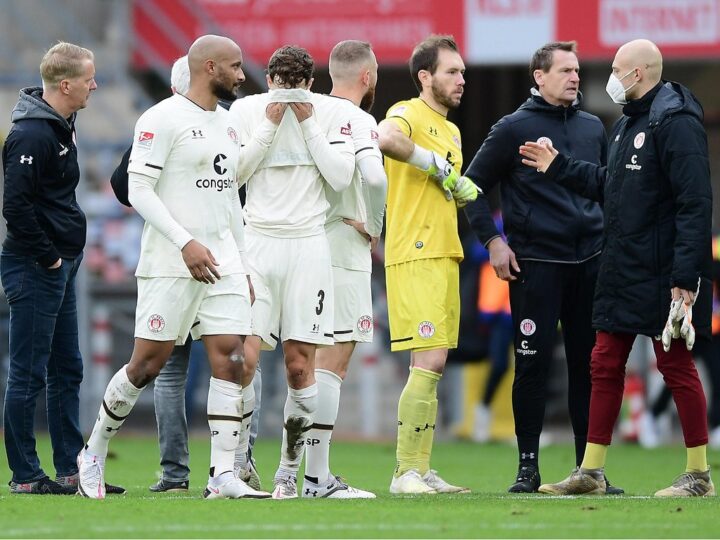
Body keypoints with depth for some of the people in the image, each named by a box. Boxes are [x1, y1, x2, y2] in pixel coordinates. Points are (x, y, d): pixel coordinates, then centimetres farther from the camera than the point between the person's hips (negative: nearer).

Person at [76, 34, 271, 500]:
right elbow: (139, 189, -14)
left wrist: (245, 268, 18)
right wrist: (186, 243, -22)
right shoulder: (164, 119, -8)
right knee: (149, 363, -3)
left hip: (223, 262, 7)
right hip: (170, 264, -7)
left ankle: (223, 475, -6)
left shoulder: (228, 125, 17)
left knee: (230, 358, -5)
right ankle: (94, 454, 16)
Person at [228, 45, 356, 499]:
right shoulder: (246, 110, 4)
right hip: (257, 241, -1)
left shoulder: (330, 116, 4)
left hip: (308, 244, 1)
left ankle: (289, 470, 9)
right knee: (245, 356, -12)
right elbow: (233, 173, -4)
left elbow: (341, 177, -5)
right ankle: (239, 462, -3)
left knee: (300, 366, -1)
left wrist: (307, 123, -7)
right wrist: (270, 123, -9)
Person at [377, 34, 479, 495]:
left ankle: (422, 470, 13)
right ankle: (406, 472, -11)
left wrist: (469, 192, 10)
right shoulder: (409, 113, -7)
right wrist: (438, 165, -21)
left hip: (445, 256, 9)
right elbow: (386, 138, -32)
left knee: (433, 368, 9)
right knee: (429, 363, -14)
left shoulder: (451, 131, 21)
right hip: (415, 257, -9)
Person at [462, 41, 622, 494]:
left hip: (591, 262, 4)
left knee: (589, 363, 5)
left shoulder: (593, 128, 13)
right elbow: (474, 184, 2)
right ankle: (528, 466, 3)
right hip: (535, 264, -4)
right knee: (534, 363, -4)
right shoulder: (514, 129, -1)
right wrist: (492, 240, -5)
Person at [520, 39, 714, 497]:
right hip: (622, 271, 9)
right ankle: (591, 471, 16)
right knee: (605, 365, 10)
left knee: (677, 366, -2)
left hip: (663, 276, -9)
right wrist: (558, 167, 25)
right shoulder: (627, 124, 16)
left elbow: (695, 202, -20)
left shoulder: (675, 123, -15)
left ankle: (699, 474, 6)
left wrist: (685, 275, -23)